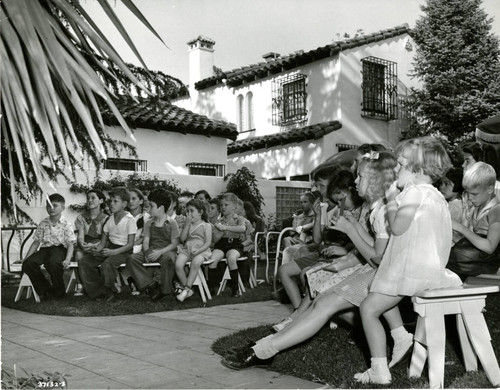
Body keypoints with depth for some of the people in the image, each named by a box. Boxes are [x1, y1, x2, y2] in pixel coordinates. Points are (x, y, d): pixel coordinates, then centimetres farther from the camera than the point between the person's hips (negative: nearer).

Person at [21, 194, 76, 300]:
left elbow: (70, 244, -4)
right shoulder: (43, 223, 13)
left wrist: (67, 260, -20)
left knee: (53, 263, -39)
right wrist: (26, 257, 3)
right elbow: (36, 242, 16)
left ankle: (59, 291, -12)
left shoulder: (65, 224, 1)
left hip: (59, 248, -5)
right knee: (27, 263, -24)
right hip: (44, 249, 5)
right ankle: (45, 289, -6)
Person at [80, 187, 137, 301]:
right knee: (85, 261, -8)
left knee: (107, 264, -33)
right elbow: (103, 240, 11)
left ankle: (108, 292, -7)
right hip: (109, 248, 7)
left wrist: (113, 252, -25)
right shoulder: (110, 219, 8)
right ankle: (98, 291, -2)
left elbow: (130, 244, -14)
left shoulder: (130, 220, -11)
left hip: (123, 251, -7)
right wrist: (97, 250, -11)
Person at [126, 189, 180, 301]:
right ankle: (150, 285, -19)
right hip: (151, 251, 5)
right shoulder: (149, 223, 14)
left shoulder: (171, 223, 0)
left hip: (167, 251, -5)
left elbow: (174, 243, -6)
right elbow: (145, 242, 8)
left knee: (167, 259, -41)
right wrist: (147, 252, -15)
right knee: (131, 258, -20)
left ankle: (164, 289, -20)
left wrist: (160, 252, -20)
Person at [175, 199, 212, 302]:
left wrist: (198, 250, -18)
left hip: (201, 251, -4)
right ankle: (187, 289, -12)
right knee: (178, 264, -26)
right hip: (186, 250, 4)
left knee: (196, 262, -38)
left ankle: (186, 288, -31)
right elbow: (182, 239, 4)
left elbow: (208, 242, -2)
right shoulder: (187, 225, 19)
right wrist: (187, 225, -1)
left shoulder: (206, 225, 6)